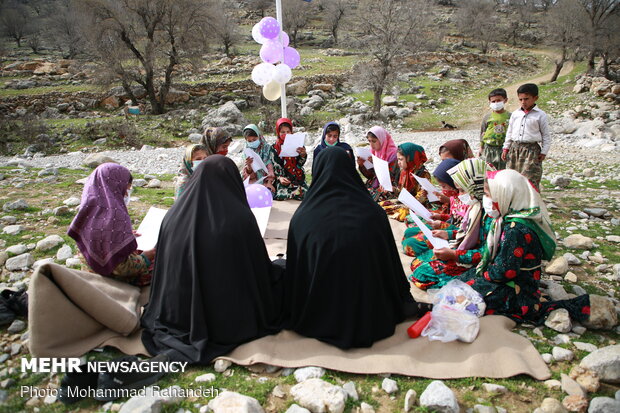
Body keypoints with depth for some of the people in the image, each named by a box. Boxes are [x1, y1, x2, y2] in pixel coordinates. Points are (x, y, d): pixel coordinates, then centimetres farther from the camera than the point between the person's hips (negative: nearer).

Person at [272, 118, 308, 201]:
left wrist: (303, 155, -25)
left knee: (304, 194, -21)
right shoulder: (275, 148, 4)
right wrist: (279, 178, -21)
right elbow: (275, 166, -2)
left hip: (298, 177, 2)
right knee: (281, 195, -26)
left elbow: (300, 164, -3)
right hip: (283, 179, -2)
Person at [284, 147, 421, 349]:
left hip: (323, 322, -2)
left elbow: (294, 270, 2)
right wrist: (404, 301, 21)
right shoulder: (373, 212, -5)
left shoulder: (302, 217, -5)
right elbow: (391, 262, 5)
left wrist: (293, 315, 16)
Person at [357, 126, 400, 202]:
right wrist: (362, 165, -5)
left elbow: (390, 175, -15)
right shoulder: (374, 152, 9)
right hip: (373, 185, 6)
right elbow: (370, 176, 12)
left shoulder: (393, 153, -10)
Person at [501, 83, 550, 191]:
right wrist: (506, 148, 12)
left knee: (531, 180, -8)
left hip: (531, 150, -4)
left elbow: (546, 135, 2)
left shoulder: (540, 115, -1)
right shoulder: (515, 114, 11)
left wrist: (544, 152, -4)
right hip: (514, 148, 4)